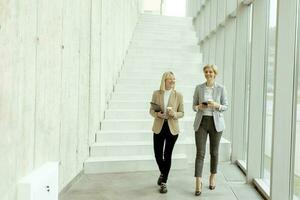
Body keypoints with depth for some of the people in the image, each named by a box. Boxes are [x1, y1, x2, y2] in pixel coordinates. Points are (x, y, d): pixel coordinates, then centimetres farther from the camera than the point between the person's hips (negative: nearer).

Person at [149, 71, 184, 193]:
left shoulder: (178, 95, -1)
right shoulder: (156, 93, 2)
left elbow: (181, 113, 3)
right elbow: (151, 110, 7)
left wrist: (174, 114, -18)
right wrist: (156, 114, -15)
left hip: (172, 129, -1)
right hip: (159, 128, 1)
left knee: (168, 155, 4)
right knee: (158, 154, 5)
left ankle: (164, 182, 19)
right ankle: (162, 173, 37)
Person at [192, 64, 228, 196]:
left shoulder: (221, 88, 0)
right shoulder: (199, 88, 4)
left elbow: (226, 106, 3)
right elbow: (194, 106, 7)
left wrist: (217, 105, -17)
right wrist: (199, 107, -15)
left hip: (216, 123, 0)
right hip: (201, 123, 0)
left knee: (214, 152, 11)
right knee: (200, 153, -5)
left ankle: (213, 177, 32)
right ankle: (198, 183, -2)